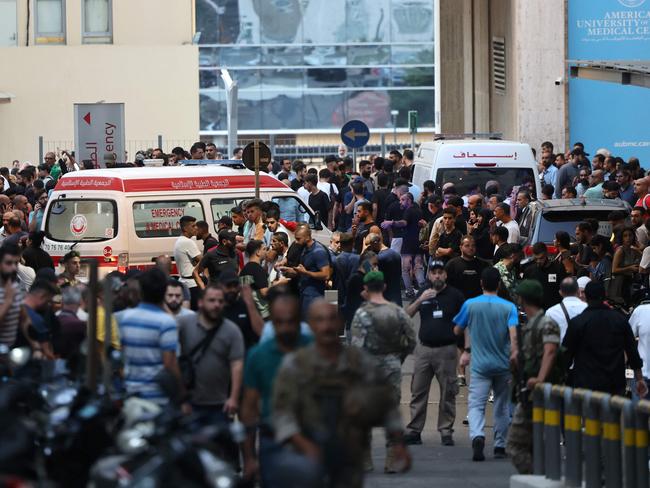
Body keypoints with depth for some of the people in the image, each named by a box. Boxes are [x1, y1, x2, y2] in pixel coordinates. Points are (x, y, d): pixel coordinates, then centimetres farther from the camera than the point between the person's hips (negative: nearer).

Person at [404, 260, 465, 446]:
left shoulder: (455, 295, 1)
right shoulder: (423, 294, 12)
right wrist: (420, 300, -13)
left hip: (446, 349, -3)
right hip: (423, 349, 3)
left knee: (448, 394, 0)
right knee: (418, 392, 3)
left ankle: (446, 431, 6)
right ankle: (414, 430, 6)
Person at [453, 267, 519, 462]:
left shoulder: (470, 305, -2)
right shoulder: (509, 307, -4)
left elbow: (457, 330, 8)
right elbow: (513, 334, -17)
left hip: (480, 365, -1)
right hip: (503, 365, 1)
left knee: (476, 405, -7)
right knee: (501, 406, 16)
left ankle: (477, 436, -34)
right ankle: (500, 446, 22)